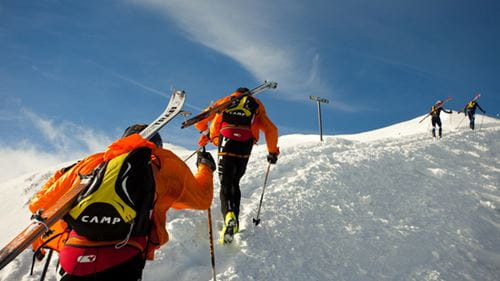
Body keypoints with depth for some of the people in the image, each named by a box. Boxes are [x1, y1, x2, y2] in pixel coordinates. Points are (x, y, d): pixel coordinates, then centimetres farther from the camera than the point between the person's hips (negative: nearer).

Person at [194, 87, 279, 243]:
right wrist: (273, 151, 24)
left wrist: (205, 133, 44)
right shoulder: (256, 105, 27)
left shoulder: (225, 101, 28)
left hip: (226, 140, -1)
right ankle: (234, 221, 8)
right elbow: (271, 130, 14)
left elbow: (200, 120, 25)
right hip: (245, 144, 1)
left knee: (226, 184, -3)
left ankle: (229, 216, -29)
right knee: (234, 183, 16)